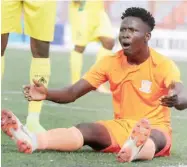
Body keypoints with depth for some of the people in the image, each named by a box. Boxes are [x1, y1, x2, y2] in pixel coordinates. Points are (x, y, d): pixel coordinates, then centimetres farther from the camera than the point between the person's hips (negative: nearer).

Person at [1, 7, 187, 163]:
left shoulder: (163, 65, -11)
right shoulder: (110, 62, 1)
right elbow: (72, 93, -4)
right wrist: (46, 94, -26)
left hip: (155, 128, -3)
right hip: (121, 127, 3)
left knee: (154, 139, -40)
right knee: (86, 129, -28)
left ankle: (135, 149, -81)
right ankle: (32, 141, -58)